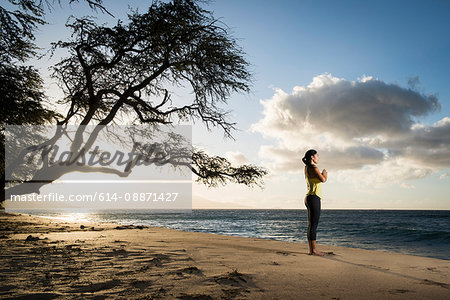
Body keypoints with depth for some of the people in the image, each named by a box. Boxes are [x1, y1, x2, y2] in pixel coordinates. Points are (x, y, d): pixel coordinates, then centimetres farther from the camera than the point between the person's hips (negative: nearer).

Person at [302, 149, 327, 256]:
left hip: (309, 198, 10)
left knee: (311, 224, 10)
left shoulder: (307, 168, 18)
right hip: (314, 198, -10)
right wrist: (324, 174, -1)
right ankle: (314, 250, -6)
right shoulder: (313, 167, -11)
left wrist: (324, 175, 11)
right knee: (314, 224, -8)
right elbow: (323, 179, -20)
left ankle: (312, 249, 13)